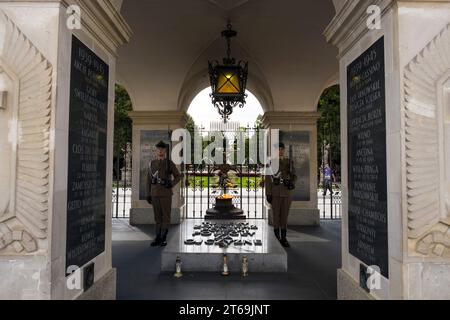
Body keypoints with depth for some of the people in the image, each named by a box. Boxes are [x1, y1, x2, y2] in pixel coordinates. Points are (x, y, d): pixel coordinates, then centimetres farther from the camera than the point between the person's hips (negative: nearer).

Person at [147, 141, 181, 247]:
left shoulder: (170, 163, -3)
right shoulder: (152, 164, 9)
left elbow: (178, 176, 1)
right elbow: (150, 180, 12)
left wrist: (171, 184, -18)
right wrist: (149, 195, 8)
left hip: (166, 193, -4)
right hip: (155, 194, 4)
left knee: (166, 216, -1)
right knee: (157, 216, 8)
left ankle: (164, 239, 7)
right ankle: (158, 238, 16)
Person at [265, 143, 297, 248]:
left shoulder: (289, 162, 7)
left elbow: (294, 176, 6)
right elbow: (268, 179, -4)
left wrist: (293, 183, -17)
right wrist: (268, 194, -10)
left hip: (287, 192, 3)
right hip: (275, 192, -3)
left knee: (285, 216, 6)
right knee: (276, 216, 0)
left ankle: (284, 239, 16)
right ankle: (277, 239, 11)